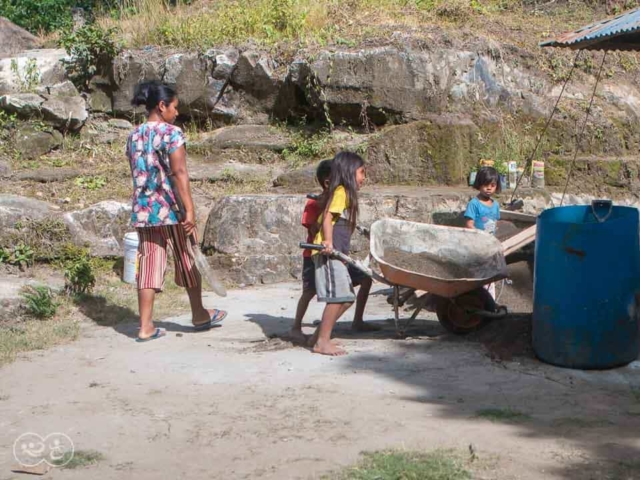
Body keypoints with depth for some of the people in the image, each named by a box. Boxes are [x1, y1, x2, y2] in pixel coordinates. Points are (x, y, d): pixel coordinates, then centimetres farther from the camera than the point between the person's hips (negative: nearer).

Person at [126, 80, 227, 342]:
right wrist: (190, 210, -20)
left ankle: (145, 326, 2)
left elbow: (137, 175, 15)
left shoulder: (134, 136, 11)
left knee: (149, 262, 5)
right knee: (188, 260, 11)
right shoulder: (171, 133, -10)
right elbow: (179, 173, -17)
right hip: (170, 209, -6)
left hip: (142, 210, 6)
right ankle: (199, 314, 27)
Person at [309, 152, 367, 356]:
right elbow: (327, 218, -18)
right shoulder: (340, 192, -7)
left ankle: (319, 337, 17)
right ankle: (322, 342, -7)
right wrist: (328, 242, -30)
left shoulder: (345, 194, 21)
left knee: (345, 298, 10)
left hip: (335, 254, 10)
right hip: (328, 253, -10)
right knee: (337, 296, -12)